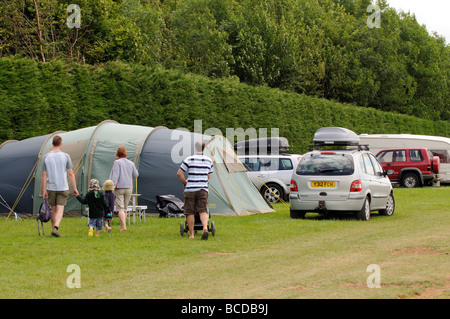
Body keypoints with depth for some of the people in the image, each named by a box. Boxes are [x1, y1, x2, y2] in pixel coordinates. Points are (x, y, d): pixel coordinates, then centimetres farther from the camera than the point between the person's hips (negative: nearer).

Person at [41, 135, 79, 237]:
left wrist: (44, 190, 4)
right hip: (63, 187, -2)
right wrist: (75, 188, 3)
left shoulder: (46, 157, 0)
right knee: (60, 209, -4)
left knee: (53, 210, 14)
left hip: (51, 188, 2)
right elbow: (70, 173, -4)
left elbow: (44, 175, -1)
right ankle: (55, 228, -22)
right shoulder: (65, 156, -4)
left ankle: (54, 228, 20)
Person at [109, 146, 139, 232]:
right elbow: (135, 175, 18)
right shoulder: (131, 163, 7)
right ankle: (122, 226, 15)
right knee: (125, 208, 13)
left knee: (120, 208, -8)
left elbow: (115, 175, -18)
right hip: (129, 188, 5)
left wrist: (112, 187, -20)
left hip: (119, 188, -5)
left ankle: (123, 226, -21)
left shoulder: (117, 162, -8)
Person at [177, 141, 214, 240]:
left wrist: (185, 182, 9)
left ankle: (191, 234, 12)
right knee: (203, 211, 0)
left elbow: (179, 173, -5)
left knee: (190, 212, 7)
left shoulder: (189, 159, -4)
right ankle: (205, 228, -25)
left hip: (190, 189, -2)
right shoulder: (209, 160, 7)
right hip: (203, 189, 2)